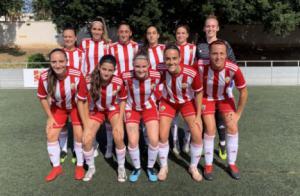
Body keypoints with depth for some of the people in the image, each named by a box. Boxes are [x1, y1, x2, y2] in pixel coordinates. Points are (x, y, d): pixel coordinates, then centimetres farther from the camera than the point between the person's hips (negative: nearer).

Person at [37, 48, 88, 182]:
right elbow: (42, 98, -8)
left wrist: (84, 122, -20)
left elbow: (81, 100, -24)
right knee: (51, 135, 4)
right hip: (58, 107, 3)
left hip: (75, 107, -2)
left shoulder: (77, 75, -37)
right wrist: (50, 117, -5)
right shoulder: (44, 77, -30)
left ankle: (80, 165, 20)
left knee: (79, 134, -5)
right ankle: (56, 167, 26)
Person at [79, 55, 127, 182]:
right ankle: (91, 168, 19)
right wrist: (86, 125, -13)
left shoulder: (118, 82, -28)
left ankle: (121, 167, 6)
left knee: (118, 138, -21)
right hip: (97, 110, 1)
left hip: (113, 109, -1)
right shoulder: (90, 81, -28)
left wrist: (119, 121, -14)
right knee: (86, 140, -10)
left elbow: (122, 100, -10)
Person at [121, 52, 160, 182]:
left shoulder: (156, 76, -24)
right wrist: (127, 110, -6)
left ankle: (150, 167, 21)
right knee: (132, 142, -6)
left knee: (154, 140, -7)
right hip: (132, 109, 0)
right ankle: (137, 168, 23)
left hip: (149, 108, 1)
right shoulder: (126, 76, -27)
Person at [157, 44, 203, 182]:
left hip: (188, 102, 0)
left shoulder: (192, 73, -32)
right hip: (168, 102, 1)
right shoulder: (161, 71, -28)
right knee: (162, 135, -5)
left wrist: (198, 115, -10)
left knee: (197, 136, -6)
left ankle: (193, 167, 20)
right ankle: (164, 167, 20)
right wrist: (159, 103, -5)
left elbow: (198, 93, -15)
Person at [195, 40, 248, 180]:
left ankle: (232, 164, 16)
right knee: (210, 129, -7)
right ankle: (208, 165, 11)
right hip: (207, 97, -1)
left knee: (232, 128, -3)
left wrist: (238, 114, -8)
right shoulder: (201, 66, -34)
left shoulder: (233, 69, -31)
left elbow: (243, 92, -15)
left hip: (224, 97, 2)